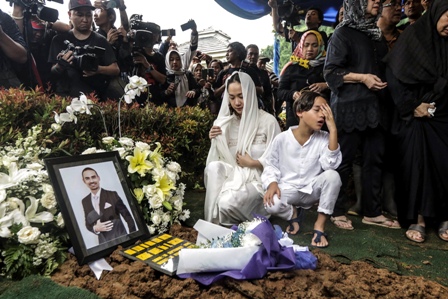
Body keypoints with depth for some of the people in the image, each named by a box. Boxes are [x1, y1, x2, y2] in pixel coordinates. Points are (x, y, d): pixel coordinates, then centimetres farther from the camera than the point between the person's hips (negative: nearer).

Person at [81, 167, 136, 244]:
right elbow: (88, 223, 9)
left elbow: (128, 217, -7)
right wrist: (95, 228, -12)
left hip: (120, 238, -3)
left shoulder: (112, 195, -9)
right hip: (103, 242, 3)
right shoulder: (85, 201, 2)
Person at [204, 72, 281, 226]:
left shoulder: (268, 121, -9)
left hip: (257, 179, -4)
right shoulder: (226, 122, 6)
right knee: (213, 166, -28)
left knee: (226, 203, -31)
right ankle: (213, 222, -13)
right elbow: (221, 158, 7)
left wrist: (252, 162, -15)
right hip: (234, 175, 5)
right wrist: (215, 140, -9)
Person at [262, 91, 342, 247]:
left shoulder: (324, 138, -8)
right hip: (287, 189, -1)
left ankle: (320, 224, -11)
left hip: (312, 190, 2)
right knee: (271, 205, -33)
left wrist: (333, 130, -27)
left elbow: (331, 164, -24)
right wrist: (272, 183, -20)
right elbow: (271, 165, 0)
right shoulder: (282, 138, -10)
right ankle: (293, 214, 6)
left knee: (333, 175, -29)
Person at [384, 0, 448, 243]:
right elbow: (393, 76, -8)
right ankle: (417, 219, 7)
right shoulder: (412, 36, -3)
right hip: (414, 114, -3)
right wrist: (412, 105, -12)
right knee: (415, 164, -2)